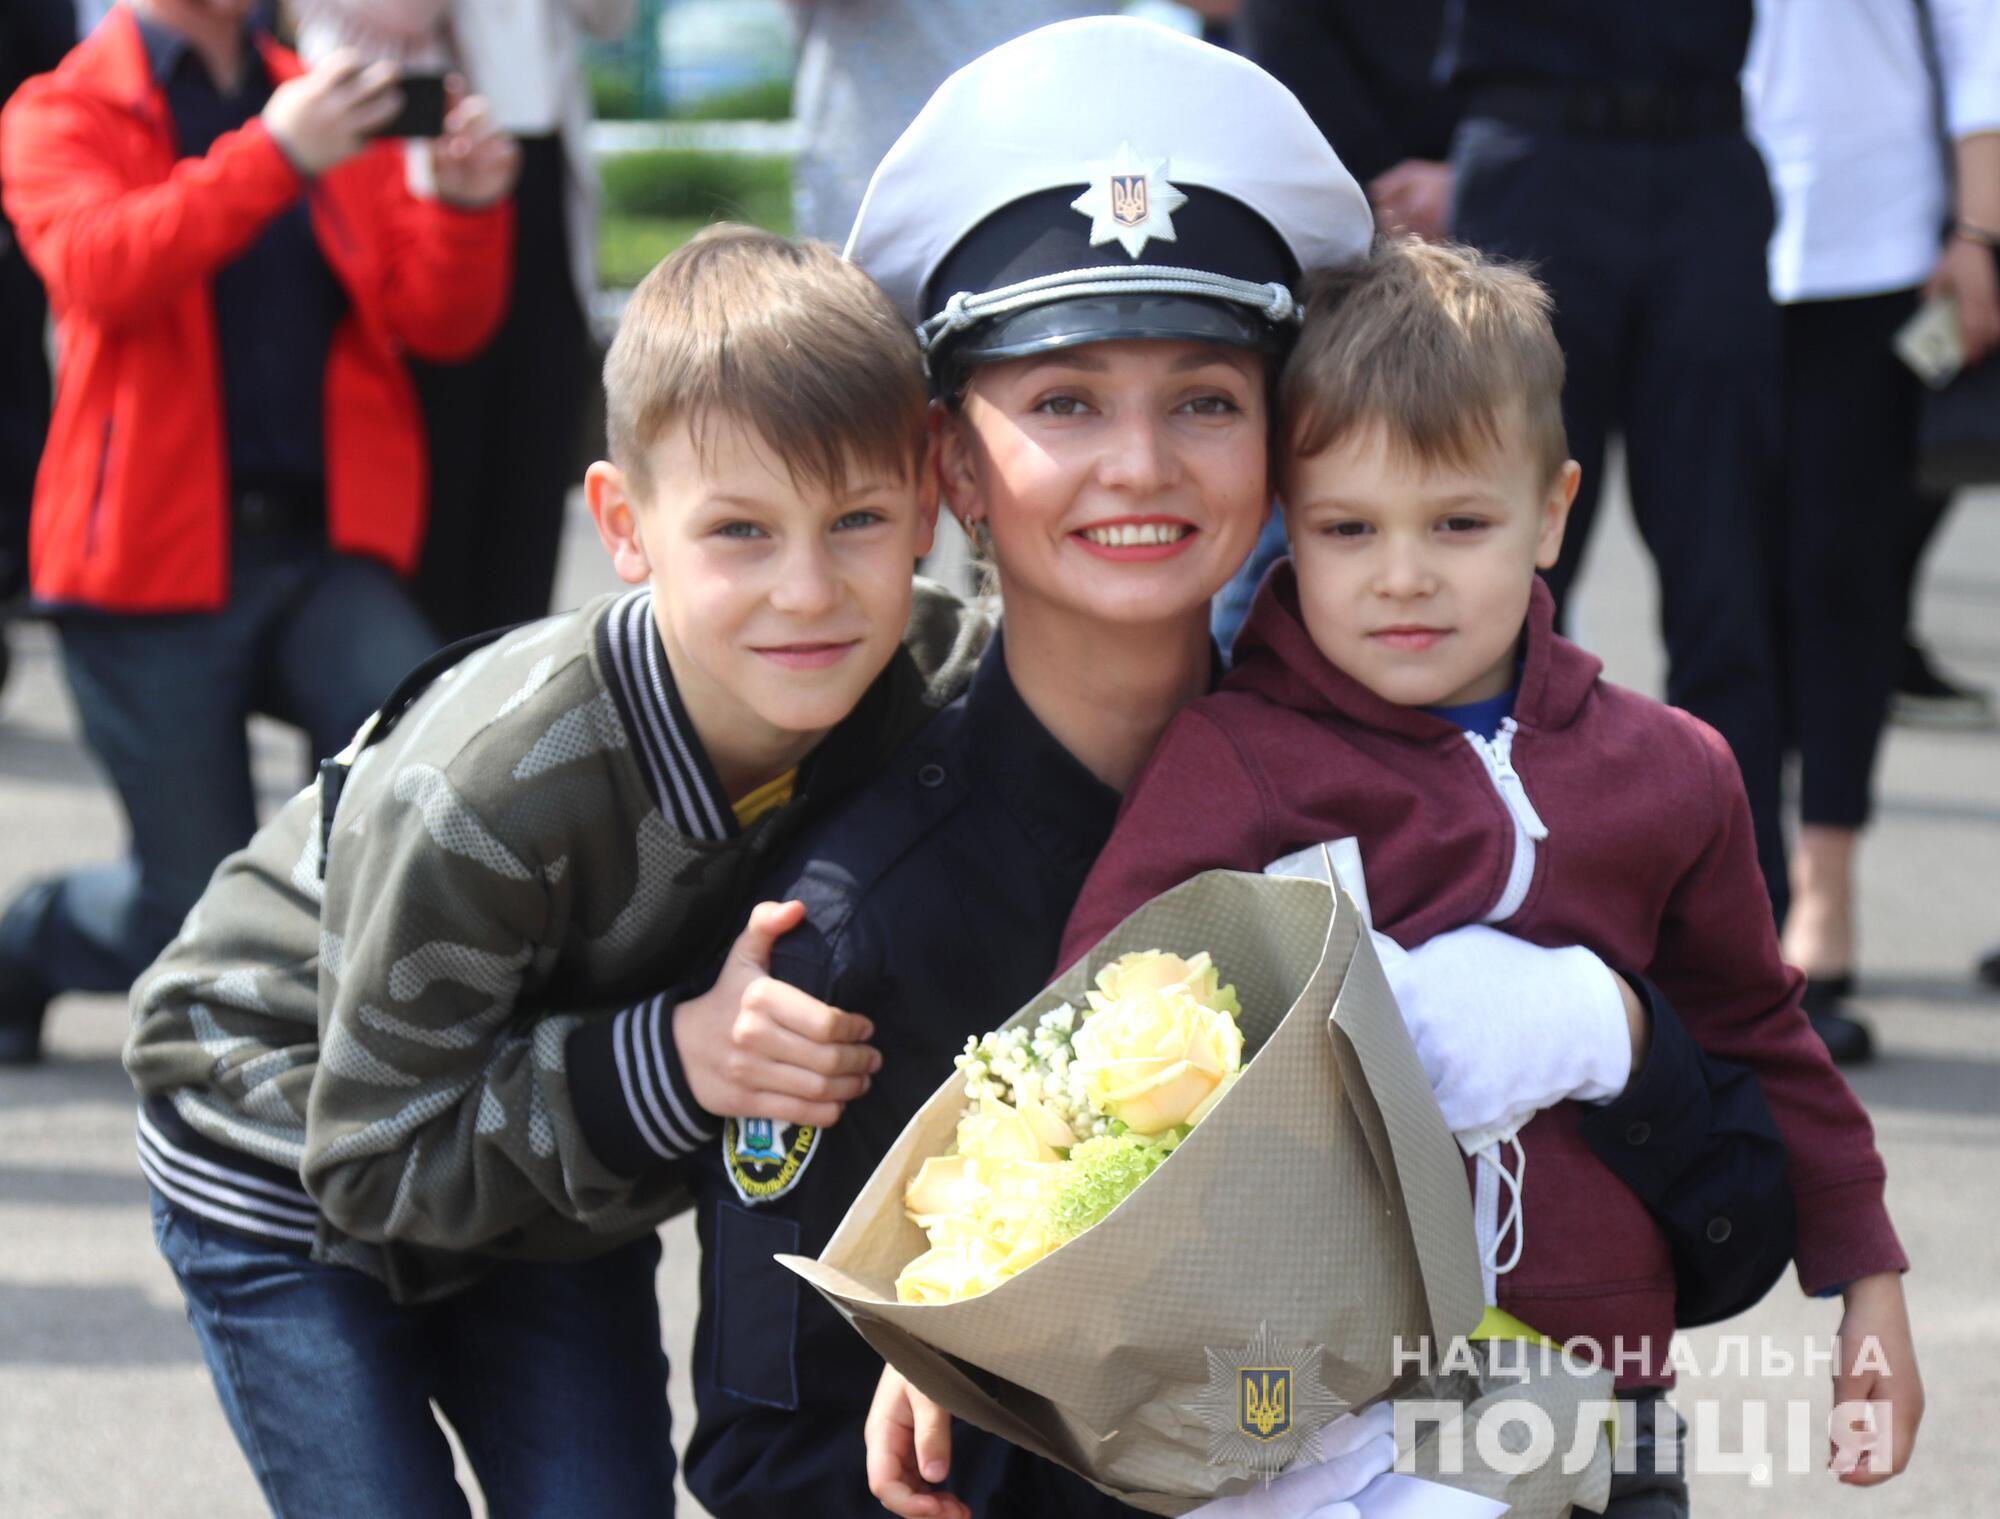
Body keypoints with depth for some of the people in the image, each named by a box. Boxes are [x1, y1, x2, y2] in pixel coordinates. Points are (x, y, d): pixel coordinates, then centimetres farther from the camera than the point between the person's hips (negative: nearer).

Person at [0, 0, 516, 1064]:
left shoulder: (323, 108, 13)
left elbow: (438, 322, 7)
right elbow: (96, 268, -20)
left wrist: (469, 206, -14)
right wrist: (273, 159, -31)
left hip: (321, 550, 3)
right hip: (154, 566, -3)